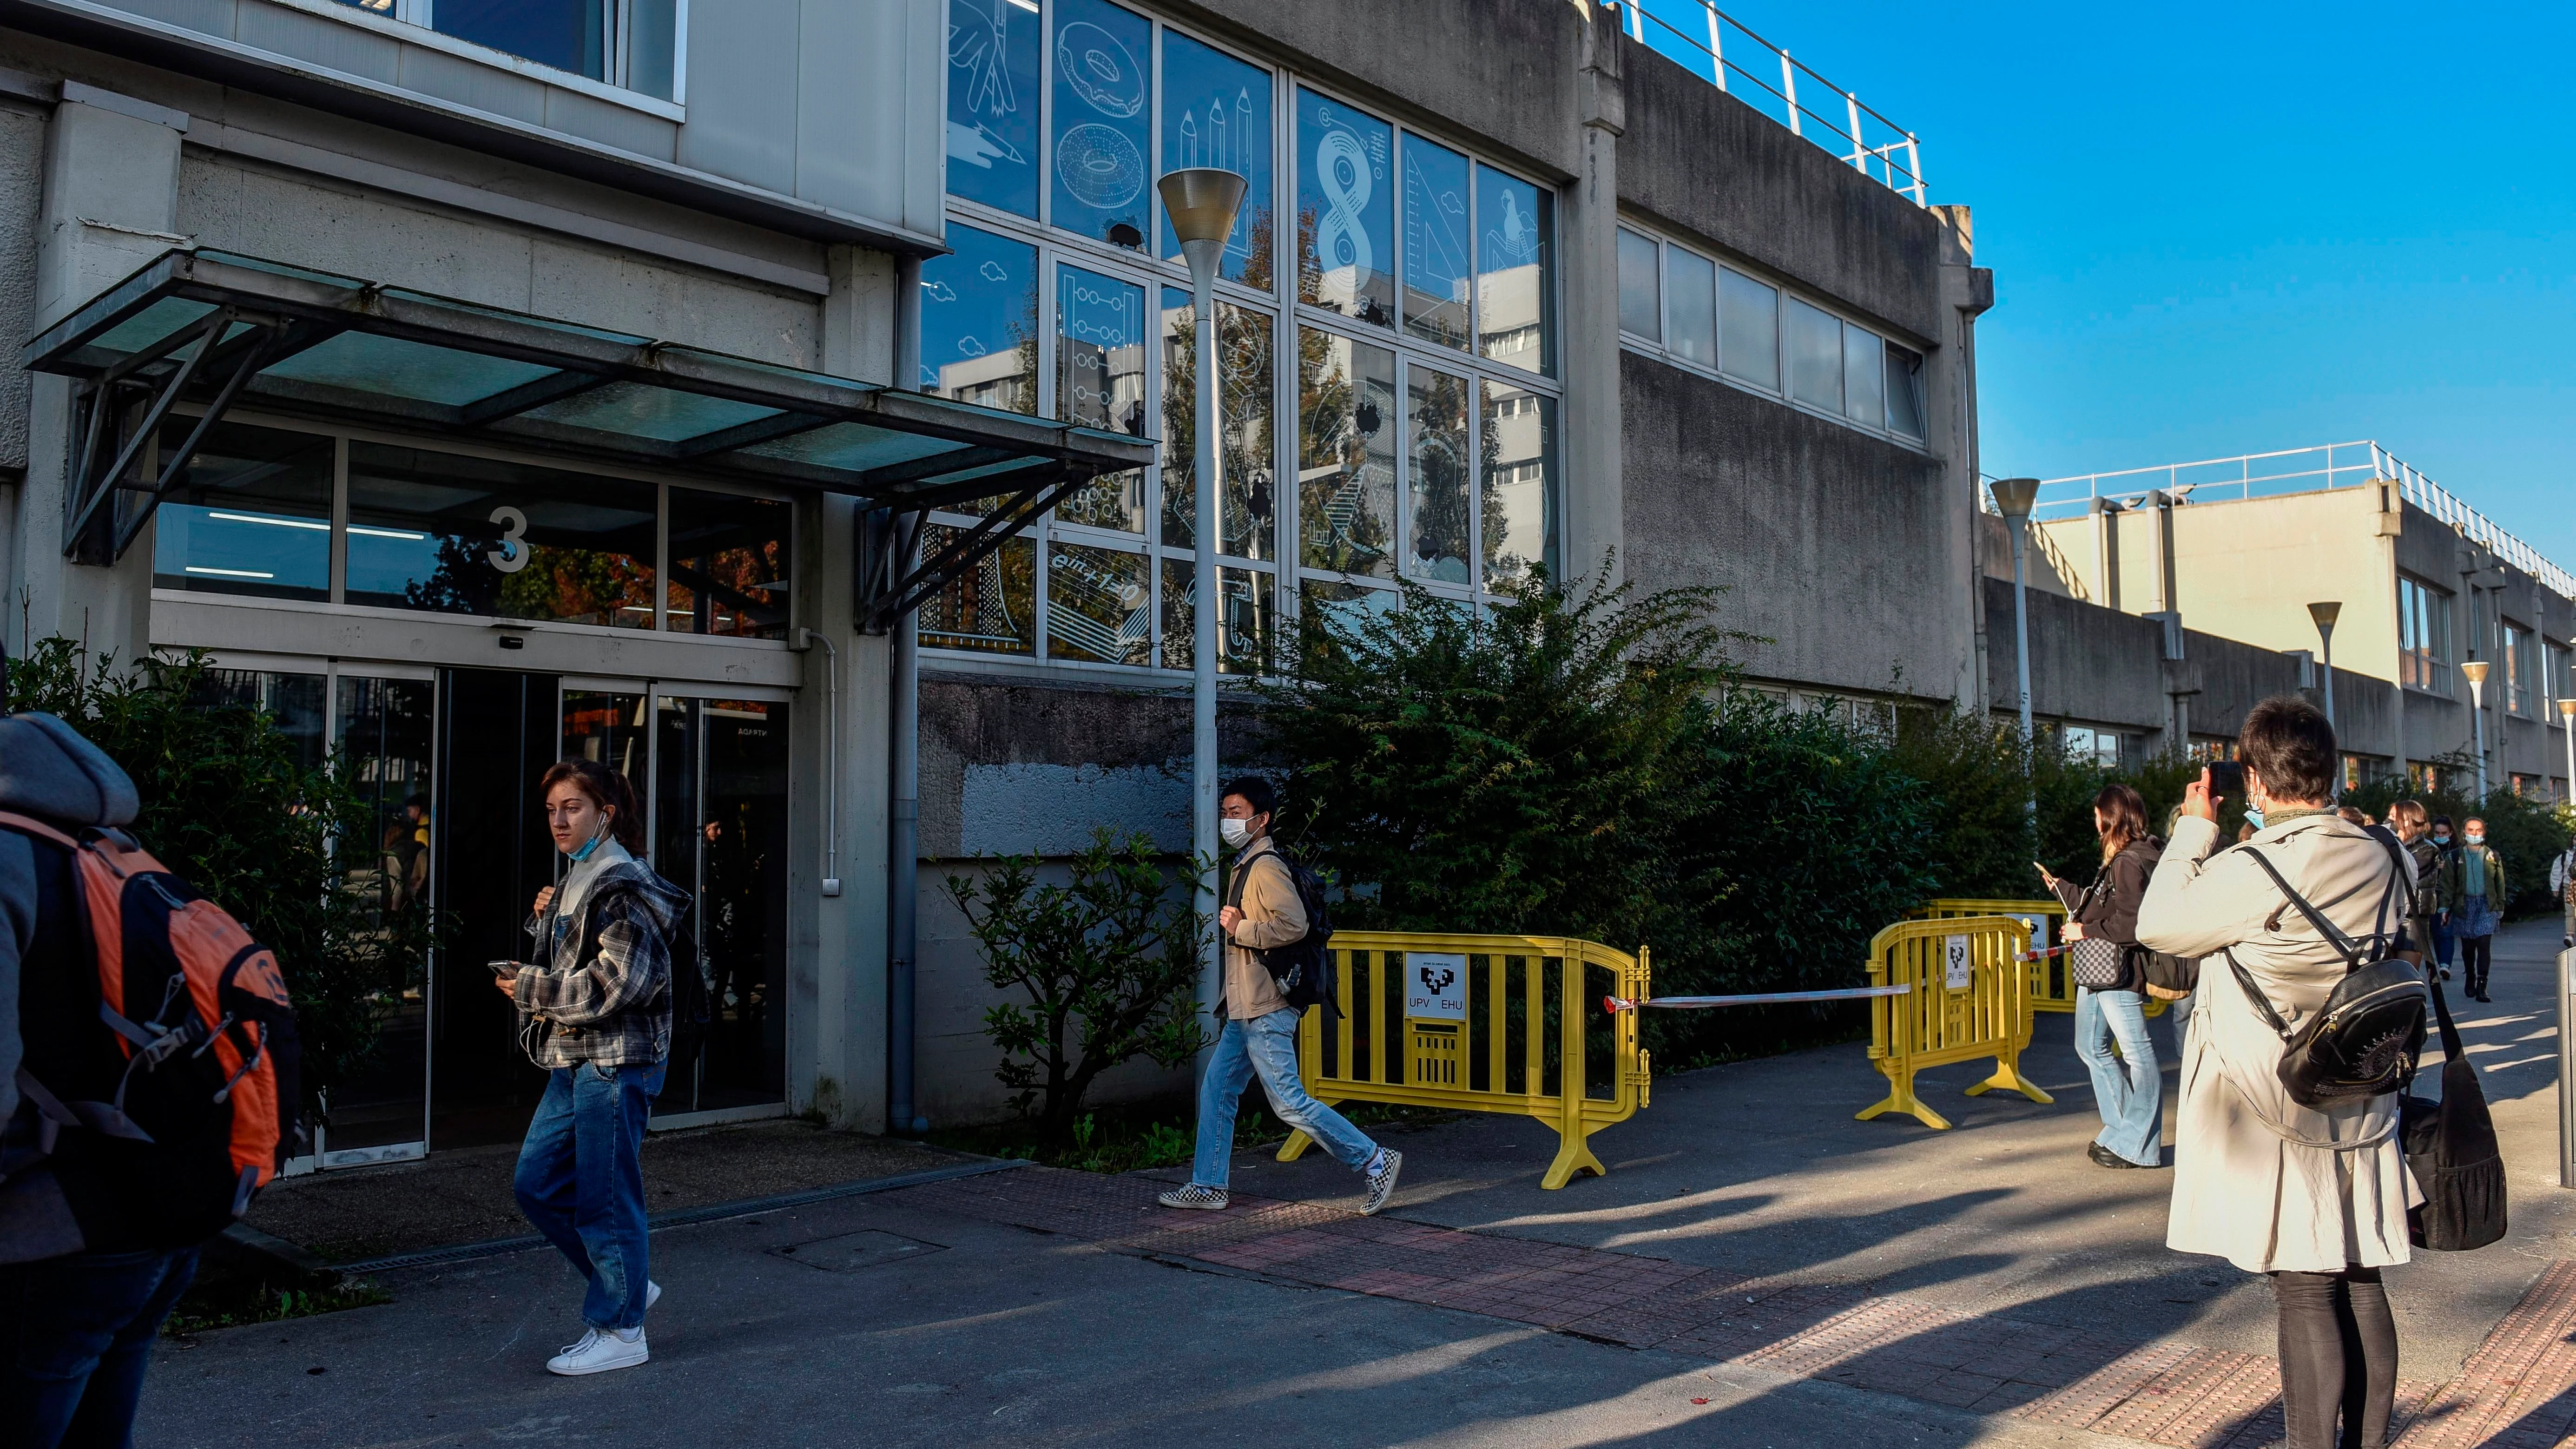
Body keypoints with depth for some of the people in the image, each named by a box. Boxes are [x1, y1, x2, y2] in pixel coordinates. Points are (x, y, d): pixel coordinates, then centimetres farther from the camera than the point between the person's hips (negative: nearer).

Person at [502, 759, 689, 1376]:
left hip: (616, 1060, -10)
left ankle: (621, 1331, 12)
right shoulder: (575, 881, 16)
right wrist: (544, 919, 5)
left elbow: (615, 983, -21)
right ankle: (629, 1283, 26)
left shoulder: (622, 886, -14)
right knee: (536, 1184, 12)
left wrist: (529, 988, -13)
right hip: (574, 1060, 10)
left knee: (604, 1197, -2)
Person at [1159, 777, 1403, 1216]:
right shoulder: (1246, 866, 17)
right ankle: (1208, 1185, 21)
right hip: (1245, 1009, 10)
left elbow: (1293, 925, -28)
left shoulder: (1266, 867, -15)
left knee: (1290, 1102, -7)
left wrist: (1238, 929, -17)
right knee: (1216, 1090, 13)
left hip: (1265, 1011, -10)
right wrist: (1234, 924, 8)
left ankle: (1374, 1161, 2)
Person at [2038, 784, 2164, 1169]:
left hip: (2119, 974, -11)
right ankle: (2122, 1128, 25)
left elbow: (2133, 923, -25)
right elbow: (2095, 906, 24)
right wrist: (2058, 886, 36)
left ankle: (2138, 1145, 2)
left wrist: (2087, 931, -15)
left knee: (2136, 1053, -3)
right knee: (2091, 1048, 17)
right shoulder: (2116, 861, 14)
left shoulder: (2130, 863, -17)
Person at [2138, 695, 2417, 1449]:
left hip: (2277, 1124, -6)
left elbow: (2159, 924, -9)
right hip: (2363, 1117, 7)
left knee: (2305, 1294, -1)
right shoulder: (2386, 861, 0)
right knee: (2361, 1284, 14)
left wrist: (2196, 830, 1)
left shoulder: (2258, 869, -22)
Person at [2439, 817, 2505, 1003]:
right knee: (2467, 947, 8)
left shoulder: (2493, 856, 8)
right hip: (2464, 904, 1)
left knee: (2484, 944, -11)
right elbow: (2448, 883, 4)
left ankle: (2481, 987, -13)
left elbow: (2500, 884, 12)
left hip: (2486, 905, -1)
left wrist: (2500, 907, 9)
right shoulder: (2455, 857, 5)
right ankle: (2470, 981, 24)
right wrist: (2445, 907, -3)